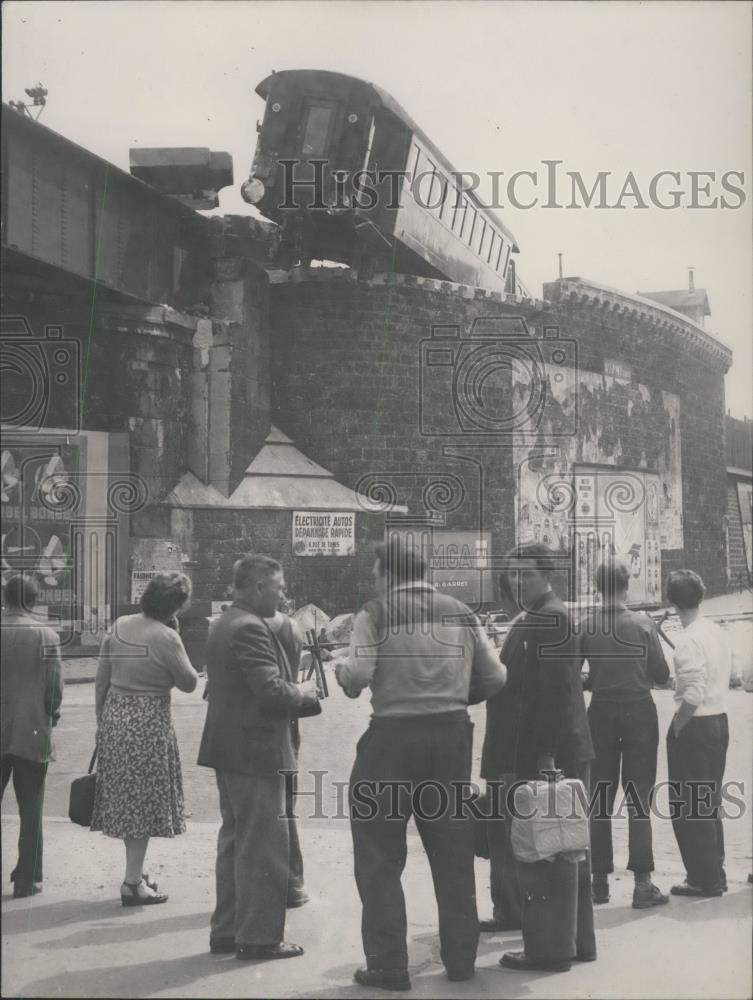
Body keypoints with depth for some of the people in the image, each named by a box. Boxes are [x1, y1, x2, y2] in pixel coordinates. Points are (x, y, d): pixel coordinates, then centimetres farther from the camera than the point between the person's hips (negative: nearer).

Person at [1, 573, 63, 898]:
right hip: (32, 733, -2)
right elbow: (55, 688, -8)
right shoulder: (46, 636, -9)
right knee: (30, 810, 7)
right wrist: (52, 713, 11)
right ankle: (27, 879, 12)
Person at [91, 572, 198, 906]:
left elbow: (101, 680, 7)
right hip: (149, 723, -7)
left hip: (114, 717, 7)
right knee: (144, 800, 3)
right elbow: (188, 683, -6)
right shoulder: (166, 637, -17)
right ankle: (133, 884, 6)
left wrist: (101, 720, 16)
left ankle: (134, 874, 29)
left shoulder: (119, 626, 2)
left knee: (124, 797, 17)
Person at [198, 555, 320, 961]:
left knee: (235, 841, 17)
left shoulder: (222, 625, 14)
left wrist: (293, 692, 16)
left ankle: (227, 930, 24)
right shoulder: (250, 629, -18)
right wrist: (301, 693, -5)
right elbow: (272, 691, -25)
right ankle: (259, 936, 4)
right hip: (257, 751, -10)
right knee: (264, 846, -2)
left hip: (228, 750, 10)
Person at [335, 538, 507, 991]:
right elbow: (495, 677, 4)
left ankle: (389, 965, 7)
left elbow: (358, 676, -16)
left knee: (379, 856, 7)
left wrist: (340, 670, 6)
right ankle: (461, 958, 23)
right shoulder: (461, 612, 8)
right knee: (454, 853, 16)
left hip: (393, 734, -4)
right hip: (452, 734, 4)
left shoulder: (376, 613, -5)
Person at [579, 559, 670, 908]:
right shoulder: (643, 625, -8)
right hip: (639, 710, -1)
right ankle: (642, 882, 0)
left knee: (599, 800, 11)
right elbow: (662, 675, -4)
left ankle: (599, 880, 14)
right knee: (639, 799, 3)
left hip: (601, 712, 2)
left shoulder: (584, 626, -6)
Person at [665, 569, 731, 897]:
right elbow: (719, 679, 11)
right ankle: (715, 873, 25)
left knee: (687, 807, 1)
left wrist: (676, 729, -14)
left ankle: (704, 879, 6)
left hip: (695, 725, -9)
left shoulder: (689, 640, -19)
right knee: (709, 802, 18)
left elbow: (693, 695, -25)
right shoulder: (717, 632, 7)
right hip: (720, 721, 9)